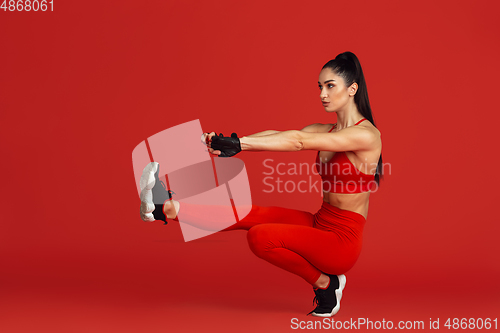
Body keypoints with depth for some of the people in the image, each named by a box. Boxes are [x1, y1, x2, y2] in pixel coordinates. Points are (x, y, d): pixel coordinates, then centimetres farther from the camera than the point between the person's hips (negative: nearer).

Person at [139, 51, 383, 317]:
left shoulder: (366, 135, -16)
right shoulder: (325, 131, 9)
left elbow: (298, 141, -27)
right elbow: (275, 135, -7)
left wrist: (240, 144, -31)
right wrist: (232, 143, -23)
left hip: (342, 239, -8)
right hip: (320, 223, 8)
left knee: (261, 236, -24)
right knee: (248, 214, -8)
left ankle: (324, 283, -6)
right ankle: (166, 209, -11)